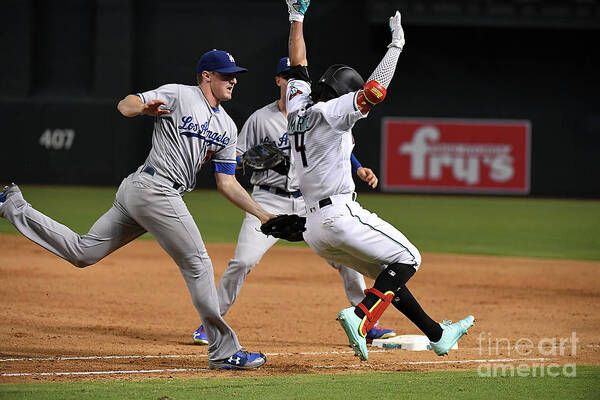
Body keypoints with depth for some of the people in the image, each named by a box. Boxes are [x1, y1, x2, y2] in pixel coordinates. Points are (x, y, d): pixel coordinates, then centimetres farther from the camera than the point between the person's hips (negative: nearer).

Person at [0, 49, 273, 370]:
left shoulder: (227, 127, 18)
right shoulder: (179, 95, -4)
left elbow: (227, 184, 18)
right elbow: (124, 105, -11)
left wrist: (265, 216, 12)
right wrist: (142, 107, -35)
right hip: (156, 189, -9)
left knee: (82, 253, 10)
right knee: (197, 263, -7)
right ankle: (224, 351, -3)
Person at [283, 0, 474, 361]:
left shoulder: (298, 107, 13)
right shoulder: (330, 112, -8)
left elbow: (298, 66, 27)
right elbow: (375, 89, -17)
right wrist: (396, 45, -9)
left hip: (313, 229, 9)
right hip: (340, 214, -9)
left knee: (390, 274, 18)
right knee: (407, 258, -2)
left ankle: (437, 334, 20)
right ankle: (361, 318, -22)